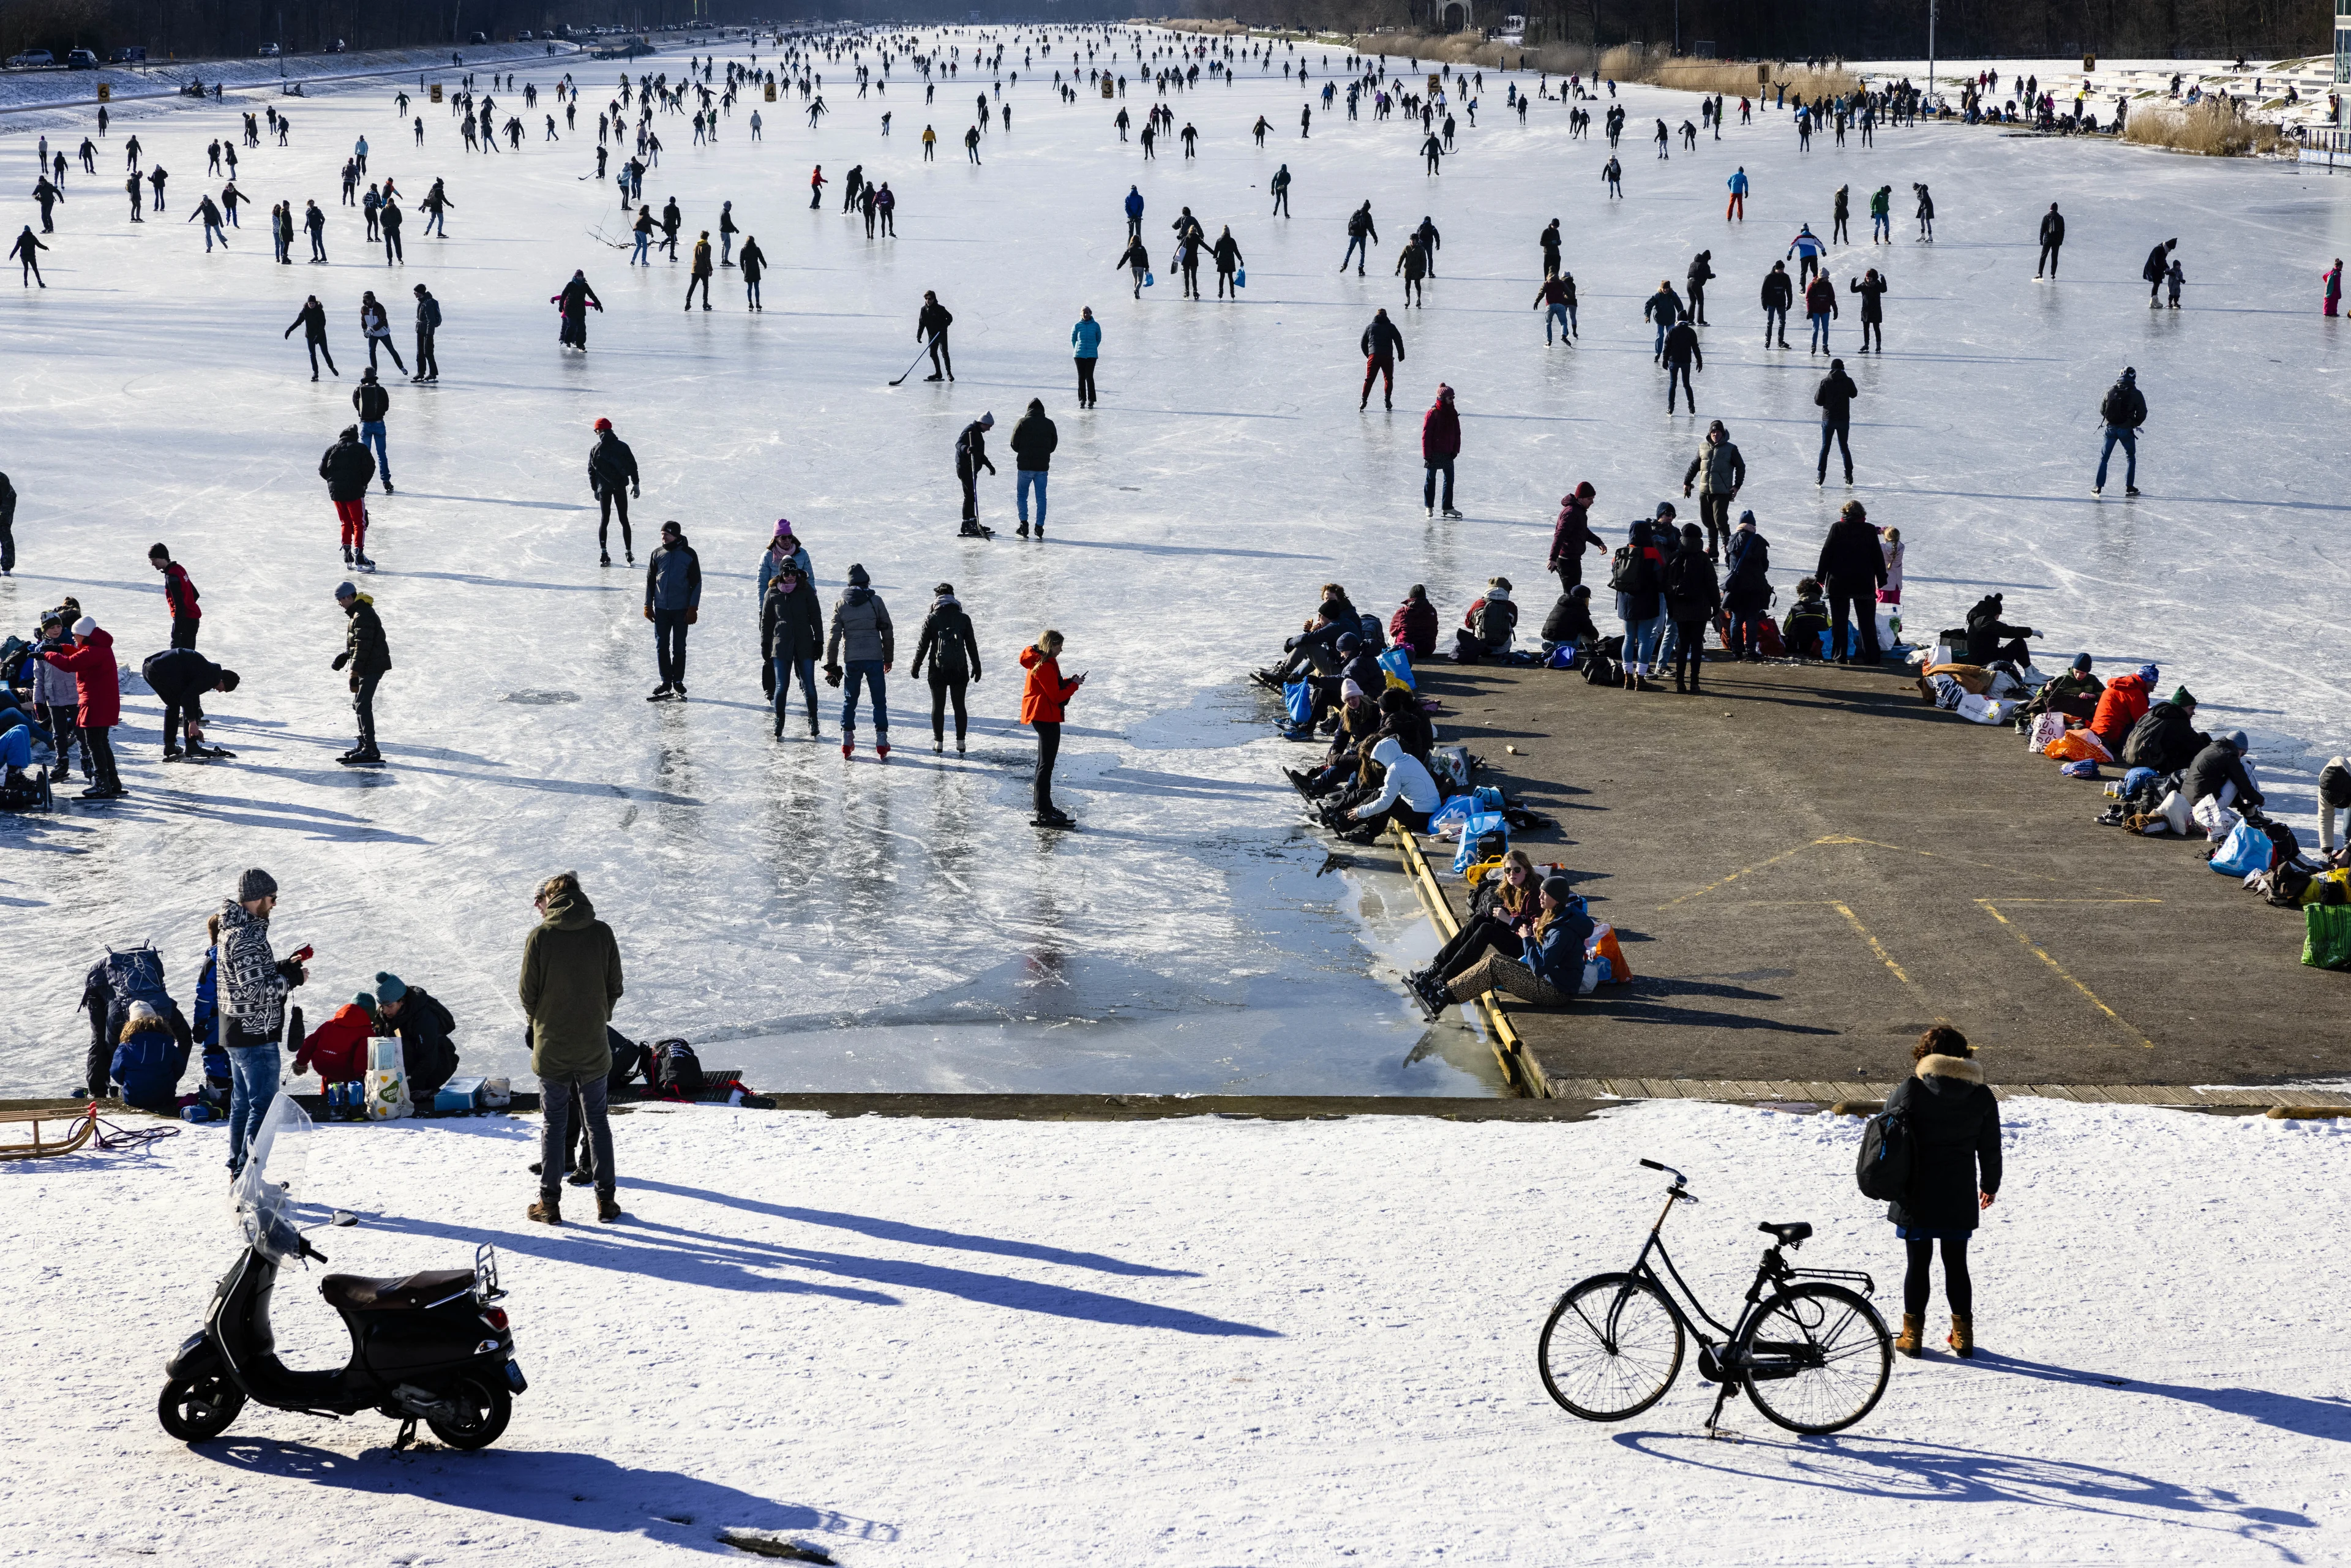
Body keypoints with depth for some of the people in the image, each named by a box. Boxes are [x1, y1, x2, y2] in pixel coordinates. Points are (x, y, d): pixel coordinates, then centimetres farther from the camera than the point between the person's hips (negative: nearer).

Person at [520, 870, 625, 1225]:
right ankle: (606, 1200, 14)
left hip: (552, 1047, -2)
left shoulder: (540, 936, -11)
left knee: (555, 1123, 9)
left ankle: (550, 1203, 12)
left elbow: (528, 994, -7)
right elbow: (615, 988, 0)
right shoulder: (602, 933, -4)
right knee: (597, 1120, 13)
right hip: (593, 1048, 2)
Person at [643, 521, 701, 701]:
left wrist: (693, 608, -6)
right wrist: (648, 605, 8)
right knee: (661, 646, 4)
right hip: (661, 609, 3)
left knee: (679, 648, 4)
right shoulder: (657, 553, 3)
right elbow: (650, 580, 11)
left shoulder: (689, 554, -5)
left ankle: (678, 681, 15)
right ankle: (666, 681, 14)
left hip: (681, 610, -3)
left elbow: (696, 582, -2)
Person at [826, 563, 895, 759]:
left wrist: (831, 665, 7)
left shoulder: (840, 604, 2)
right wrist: (889, 658, 13)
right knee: (879, 701, 6)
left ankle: (847, 741, 12)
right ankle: (881, 742, 1)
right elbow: (888, 632, 2)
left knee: (849, 701, 14)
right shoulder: (876, 601, -2)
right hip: (875, 658, -1)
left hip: (851, 660, 1)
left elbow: (834, 636, 2)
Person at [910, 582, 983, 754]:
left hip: (938, 669, -1)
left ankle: (938, 743, 8)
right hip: (960, 669, 1)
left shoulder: (931, 619, -6)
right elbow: (972, 645, 5)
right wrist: (976, 666, 15)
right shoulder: (964, 619, -1)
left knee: (938, 706, 7)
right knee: (959, 705, 9)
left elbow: (923, 645, -3)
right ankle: (960, 744, 9)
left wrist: (916, 666, 9)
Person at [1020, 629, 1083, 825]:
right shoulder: (1045, 666, -19)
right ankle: (1043, 812, -9)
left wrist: (1068, 682, 2)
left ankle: (1041, 806, 29)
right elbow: (1056, 696, -19)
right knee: (1046, 765, -9)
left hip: (1041, 716, 11)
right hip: (1046, 717, -11)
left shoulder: (1039, 662, 13)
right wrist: (1074, 685, -9)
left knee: (1045, 763, 19)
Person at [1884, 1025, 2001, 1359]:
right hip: (1960, 1200, 2)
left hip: (1916, 1197, -2)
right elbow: (1990, 1148, 9)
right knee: (1956, 1264, 12)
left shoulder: (1909, 1090, -8)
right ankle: (1963, 1334, 16)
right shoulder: (1982, 1096, 0)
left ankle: (1912, 1334, 9)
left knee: (1917, 1263, 6)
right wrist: (1990, 1185, 22)